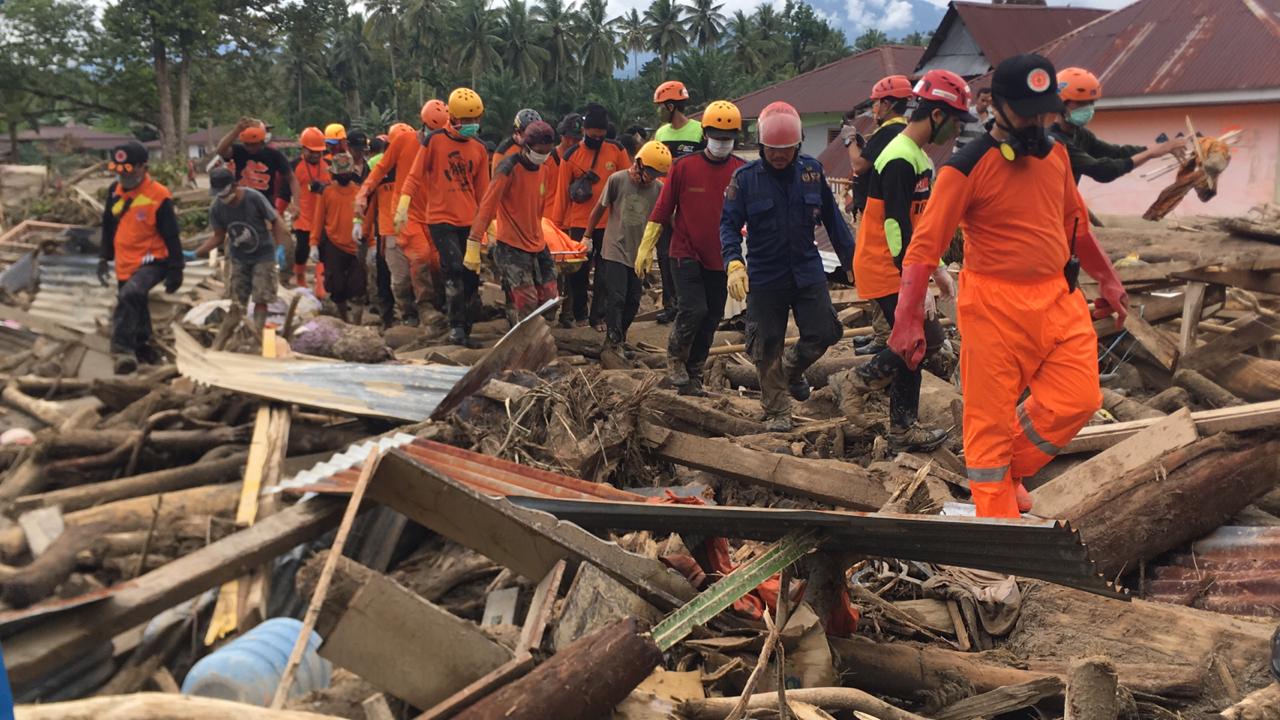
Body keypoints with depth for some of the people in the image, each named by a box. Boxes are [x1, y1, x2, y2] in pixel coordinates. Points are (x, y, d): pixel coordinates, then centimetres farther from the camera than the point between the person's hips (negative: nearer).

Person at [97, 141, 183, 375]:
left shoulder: (158, 196, -15)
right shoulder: (115, 191, 5)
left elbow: (171, 237, -11)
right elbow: (108, 227, 18)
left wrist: (175, 270, -10)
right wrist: (104, 257, 20)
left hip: (152, 263, -7)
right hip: (124, 265, 7)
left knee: (129, 295, -31)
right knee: (136, 310, 19)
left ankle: (123, 349, -29)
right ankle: (143, 348, 39)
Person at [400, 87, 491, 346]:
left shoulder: (479, 149, 10)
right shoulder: (435, 140, -3)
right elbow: (415, 175, -3)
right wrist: (403, 206, -14)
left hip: (469, 222, 5)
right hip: (441, 219, -5)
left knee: (471, 277, 6)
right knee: (455, 269, -20)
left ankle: (463, 330, 21)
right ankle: (457, 327, -12)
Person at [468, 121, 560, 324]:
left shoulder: (545, 170, 7)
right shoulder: (509, 168, -15)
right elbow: (486, 207, -18)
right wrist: (473, 245, -22)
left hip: (537, 245, 7)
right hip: (511, 247, -7)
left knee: (550, 299, 5)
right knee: (526, 303, -11)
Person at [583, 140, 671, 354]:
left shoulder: (659, 188, -2)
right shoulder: (617, 180, -8)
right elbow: (600, 209, 2)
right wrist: (588, 236, 7)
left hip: (639, 253, 4)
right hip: (615, 250, -3)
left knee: (633, 300, 8)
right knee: (616, 297, -8)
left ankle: (618, 337, 24)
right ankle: (613, 340, 0)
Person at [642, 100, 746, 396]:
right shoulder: (684, 167, -5)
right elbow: (662, 210, 0)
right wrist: (646, 247, -2)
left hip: (720, 260, 3)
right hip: (686, 255, -3)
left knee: (711, 321, 8)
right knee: (693, 309, -17)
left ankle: (693, 377, 23)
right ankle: (675, 355, 11)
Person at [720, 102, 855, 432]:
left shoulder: (812, 171, 1)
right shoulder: (745, 178, -7)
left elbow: (832, 219, 9)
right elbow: (729, 224, -8)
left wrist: (851, 260, 11)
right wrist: (734, 262, -24)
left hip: (808, 272, 2)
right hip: (764, 278, -2)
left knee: (823, 333, 1)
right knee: (767, 349, 3)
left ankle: (793, 369, 34)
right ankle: (776, 414, 18)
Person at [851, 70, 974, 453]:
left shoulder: (918, 156, 12)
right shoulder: (900, 161, -21)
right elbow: (896, 228, -24)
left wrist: (936, 269, 19)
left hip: (901, 266, 10)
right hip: (885, 269, -10)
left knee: (927, 338, 11)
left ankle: (873, 372, 27)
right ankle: (904, 430, 7)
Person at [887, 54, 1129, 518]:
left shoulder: (1055, 154, 9)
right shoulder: (966, 169, -12)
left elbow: (1076, 223, 23)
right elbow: (924, 245, -15)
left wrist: (1107, 279, 23)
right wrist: (907, 318, -23)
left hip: (1060, 299, 6)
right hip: (995, 305, -6)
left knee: (1077, 399, -1)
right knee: (991, 416, -1)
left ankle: (1010, 471, 22)